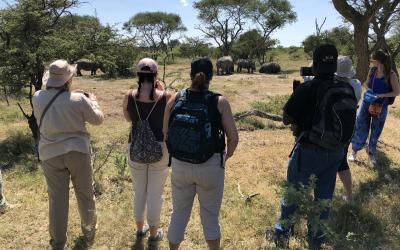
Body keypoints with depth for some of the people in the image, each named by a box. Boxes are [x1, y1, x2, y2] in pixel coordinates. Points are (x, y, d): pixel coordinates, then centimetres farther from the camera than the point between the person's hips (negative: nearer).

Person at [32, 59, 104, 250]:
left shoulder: (37, 98, -6)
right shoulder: (79, 99, -15)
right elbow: (98, 119, -2)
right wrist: (92, 101, 15)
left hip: (51, 154, 2)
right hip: (78, 151, -2)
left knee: (57, 198, 10)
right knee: (85, 193, 16)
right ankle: (89, 232, 34)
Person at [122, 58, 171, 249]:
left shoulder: (129, 96, -8)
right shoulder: (165, 96, -14)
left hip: (136, 148, 2)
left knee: (139, 192, 21)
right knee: (155, 194, 13)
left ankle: (140, 230, 38)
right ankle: (154, 234, 29)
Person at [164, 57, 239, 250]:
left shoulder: (175, 99, -4)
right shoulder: (219, 102, -10)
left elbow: (165, 133, -1)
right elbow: (233, 137, -13)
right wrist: (227, 155, 6)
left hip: (179, 165, 2)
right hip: (210, 166, -2)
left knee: (179, 214, 20)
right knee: (210, 216, 17)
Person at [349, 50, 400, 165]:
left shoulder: (391, 74, -15)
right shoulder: (372, 70, -4)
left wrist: (381, 95, -22)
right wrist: (370, 91, -7)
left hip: (380, 106, -3)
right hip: (367, 102, 3)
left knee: (375, 131, 12)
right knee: (360, 128, 5)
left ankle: (371, 152, 32)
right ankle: (355, 150, 22)